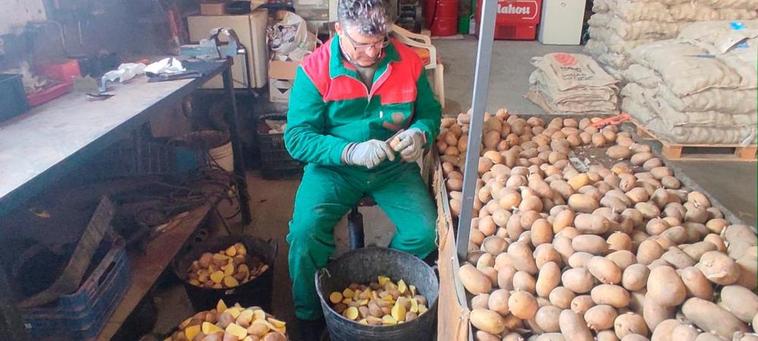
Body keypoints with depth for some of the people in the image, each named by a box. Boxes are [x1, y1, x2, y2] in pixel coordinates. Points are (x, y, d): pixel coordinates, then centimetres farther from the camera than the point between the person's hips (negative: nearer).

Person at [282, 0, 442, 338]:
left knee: (426, 230, -16)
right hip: (334, 167, -2)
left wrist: (420, 134, -17)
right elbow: (297, 137, -15)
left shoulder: (408, 61, -4)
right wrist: (350, 152, -30)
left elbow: (430, 111, 8)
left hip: (394, 167, 3)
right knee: (305, 231, -24)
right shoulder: (314, 69, -12)